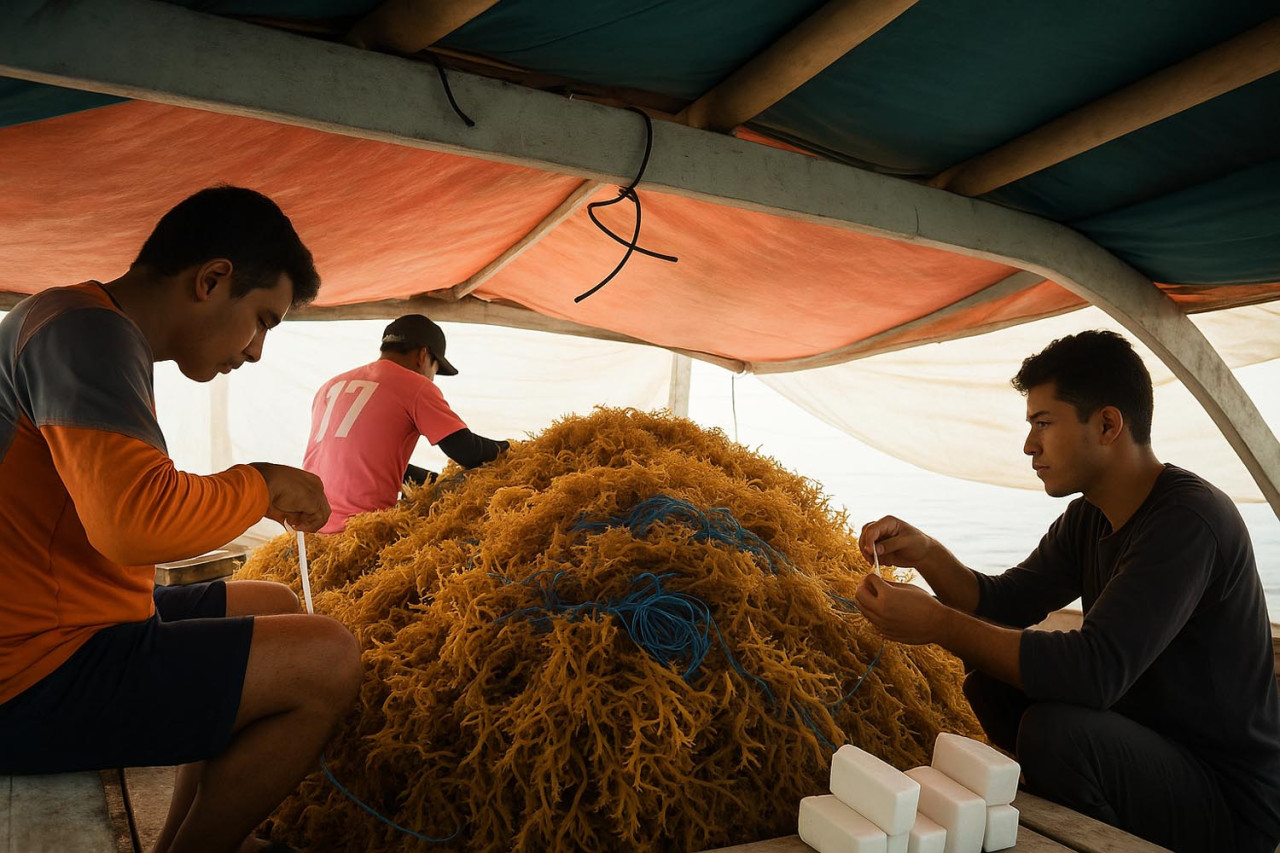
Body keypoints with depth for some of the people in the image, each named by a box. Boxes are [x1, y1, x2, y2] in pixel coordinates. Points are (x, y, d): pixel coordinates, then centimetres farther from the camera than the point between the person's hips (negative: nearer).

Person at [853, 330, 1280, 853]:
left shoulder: (1188, 521, -26)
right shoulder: (1086, 520, 3)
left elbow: (1095, 669, -34)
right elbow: (1005, 601, 6)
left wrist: (935, 623, -32)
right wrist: (923, 553, -12)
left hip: (1229, 807, -8)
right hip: (1139, 741, 8)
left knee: (1054, 728, -30)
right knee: (991, 681, -2)